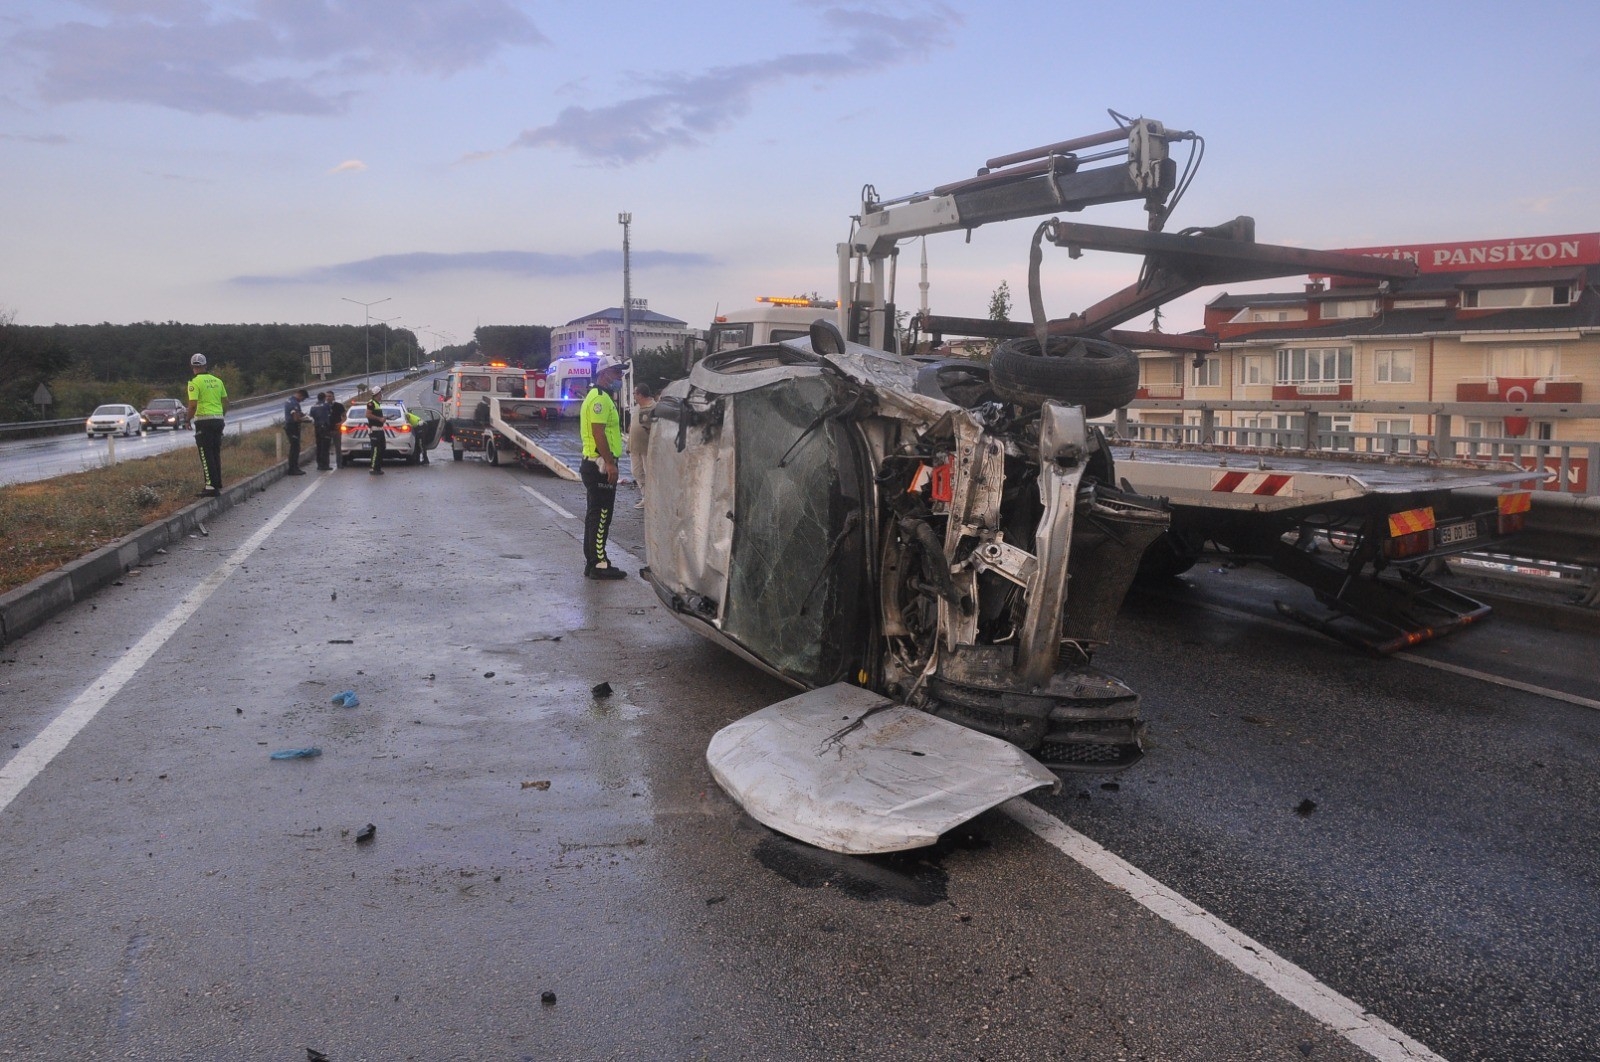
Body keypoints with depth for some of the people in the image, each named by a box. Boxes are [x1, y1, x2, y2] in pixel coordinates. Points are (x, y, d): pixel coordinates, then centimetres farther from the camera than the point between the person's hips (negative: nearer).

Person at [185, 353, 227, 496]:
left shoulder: (195, 382, -9)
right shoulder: (217, 381, 10)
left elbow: (193, 405, -17)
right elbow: (225, 402, 13)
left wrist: (189, 419, -4)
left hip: (204, 421, -6)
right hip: (218, 420, 6)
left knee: (206, 455, -4)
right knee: (215, 454, 15)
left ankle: (211, 486, -7)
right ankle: (217, 483, 22)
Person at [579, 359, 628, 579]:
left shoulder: (597, 396, 20)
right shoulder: (600, 398, -14)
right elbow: (598, 432, -22)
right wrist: (610, 463, -23)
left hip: (593, 464, 11)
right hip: (600, 465, -11)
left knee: (595, 515, 14)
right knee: (600, 515, -8)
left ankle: (592, 561, 21)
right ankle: (599, 565, -5)